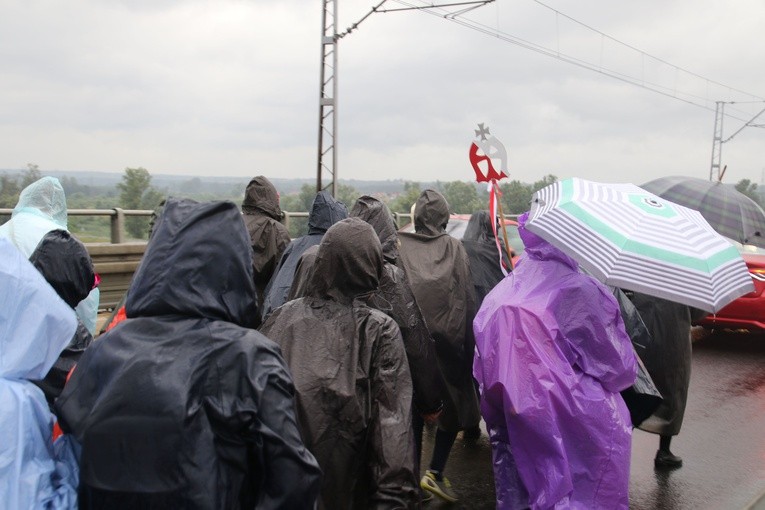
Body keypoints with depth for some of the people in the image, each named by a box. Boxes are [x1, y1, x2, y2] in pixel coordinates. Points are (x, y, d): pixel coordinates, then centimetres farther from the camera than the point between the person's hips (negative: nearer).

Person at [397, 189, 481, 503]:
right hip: (448, 339, -1)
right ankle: (435, 472, 6)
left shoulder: (399, 246, -2)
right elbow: (467, 297, -6)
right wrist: (469, 343, -1)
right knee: (453, 404, 15)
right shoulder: (453, 248, -2)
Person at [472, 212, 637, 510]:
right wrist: (624, 372, 14)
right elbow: (617, 366, -7)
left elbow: (484, 369, 3)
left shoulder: (500, 294, -1)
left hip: (516, 419, 6)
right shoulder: (579, 291, -16)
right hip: (574, 422, -5)